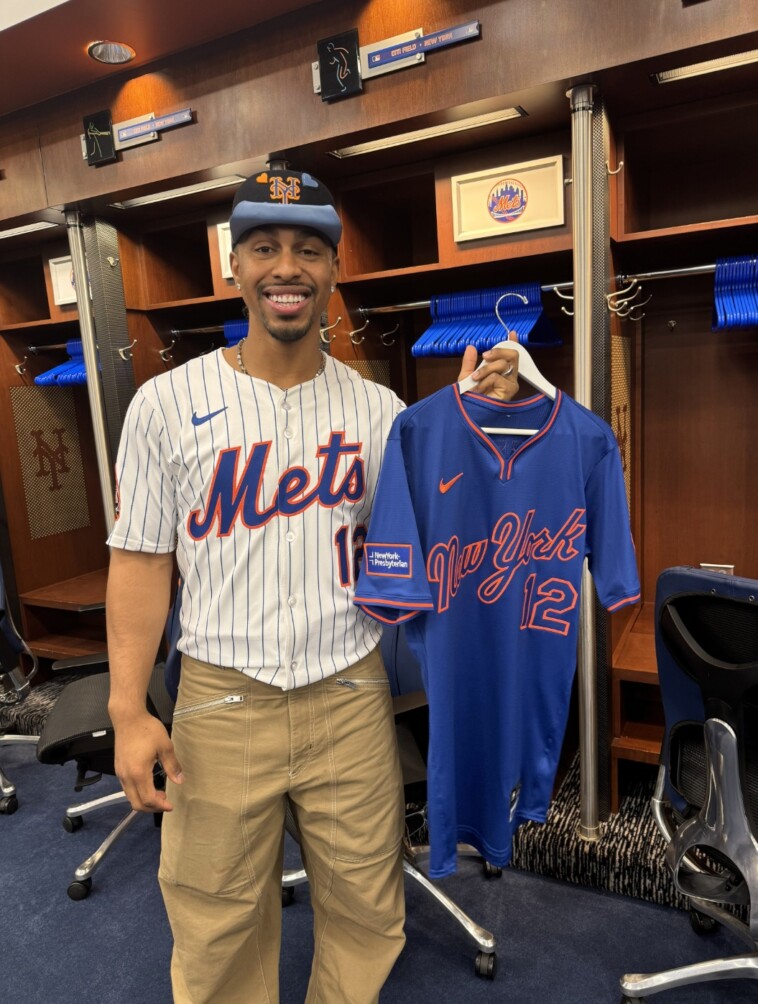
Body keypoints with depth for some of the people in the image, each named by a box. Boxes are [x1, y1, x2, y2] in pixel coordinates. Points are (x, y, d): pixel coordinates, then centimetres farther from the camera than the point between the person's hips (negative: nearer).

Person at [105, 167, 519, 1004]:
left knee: (366, 911, 17)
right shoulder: (167, 403, -4)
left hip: (351, 695, 2)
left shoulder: (378, 409, 1)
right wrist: (127, 711, -5)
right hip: (222, 701, -1)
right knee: (219, 925, 14)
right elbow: (142, 561, -2)